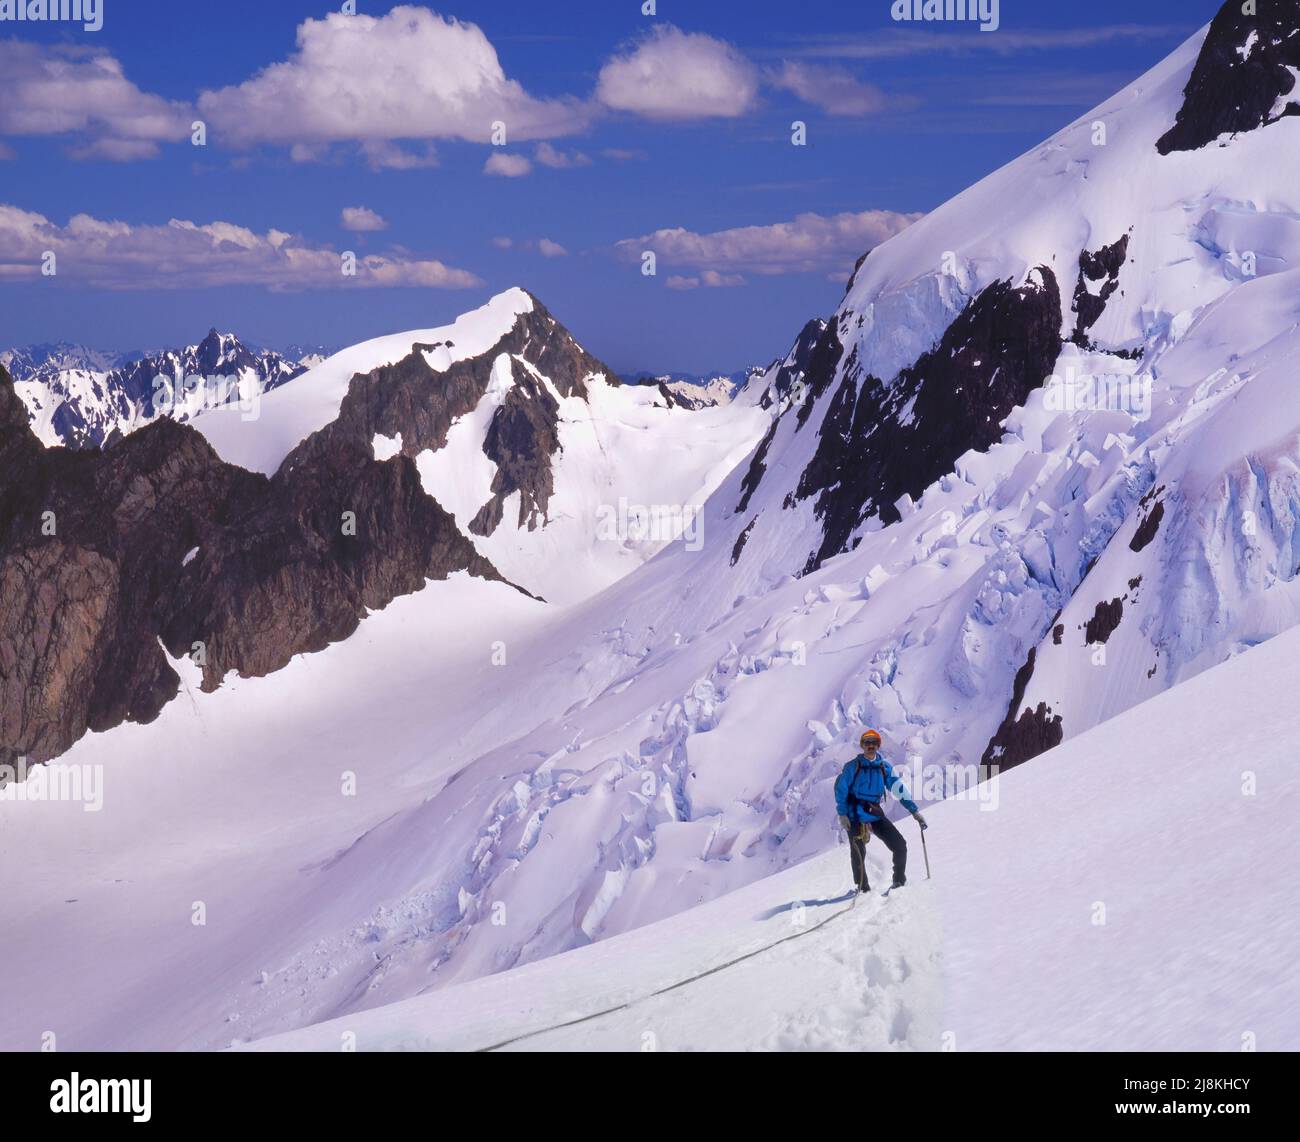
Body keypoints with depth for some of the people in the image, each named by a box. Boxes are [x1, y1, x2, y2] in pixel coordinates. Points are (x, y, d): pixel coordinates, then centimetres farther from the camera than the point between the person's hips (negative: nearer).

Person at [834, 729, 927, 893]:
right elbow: (840, 789, -3)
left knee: (900, 845, -3)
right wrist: (842, 814, -11)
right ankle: (862, 888, 4)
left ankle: (899, 880, 14)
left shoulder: (884, 767, 8)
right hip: (856, 816, -4)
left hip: (875, 814, 4)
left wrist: (915, 811, 4)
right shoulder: (854, 766, -2)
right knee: (858, 853, -10)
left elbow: (899, 789, 8)